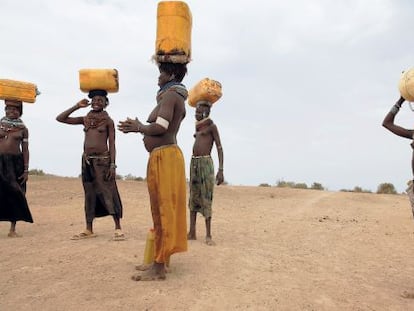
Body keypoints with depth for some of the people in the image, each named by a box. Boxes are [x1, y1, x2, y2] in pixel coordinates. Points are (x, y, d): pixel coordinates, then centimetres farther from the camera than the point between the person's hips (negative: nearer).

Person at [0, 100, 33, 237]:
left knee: (15, 194, 2)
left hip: (16, 162, 0)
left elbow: (25, 150, 3)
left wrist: (26, 170, -2)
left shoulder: (23, 128, 5)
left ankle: (12, 229, 9)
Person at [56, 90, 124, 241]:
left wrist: (112, 164, -12)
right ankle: (89, 230, 16)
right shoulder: (85, 119, 11)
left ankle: (118, 228, -1)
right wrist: (77, 106, 4)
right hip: (87, 161, 5)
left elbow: (112, 144, -3)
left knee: (109, 194, -6)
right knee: (89, 195, 9)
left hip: (102, 160, -5)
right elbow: (60, 118, 11)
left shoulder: (108, 121, 0)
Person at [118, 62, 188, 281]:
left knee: (162, 210, -7)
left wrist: (139, 127, -6)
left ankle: (158, 268, -1)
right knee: (164, 210, 13)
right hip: (166, 155, 10)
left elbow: (160, 128, -21)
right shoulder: (176, 98, 21)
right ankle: (162, 259, 23)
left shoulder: (170, 95, -10)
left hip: (164, 157, -10)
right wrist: (139, 127, 14)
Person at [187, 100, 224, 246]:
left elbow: (219, 148, -10)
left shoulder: (212, 126, -3)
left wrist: (220, 170, -19)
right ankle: (192, 232, 9)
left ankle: (208, 235, -7)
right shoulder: (197, 127, 19)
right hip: (193, 162, 8)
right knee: (193, 198, 6)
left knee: (206, 198, -10)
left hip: (206, 162, -8)